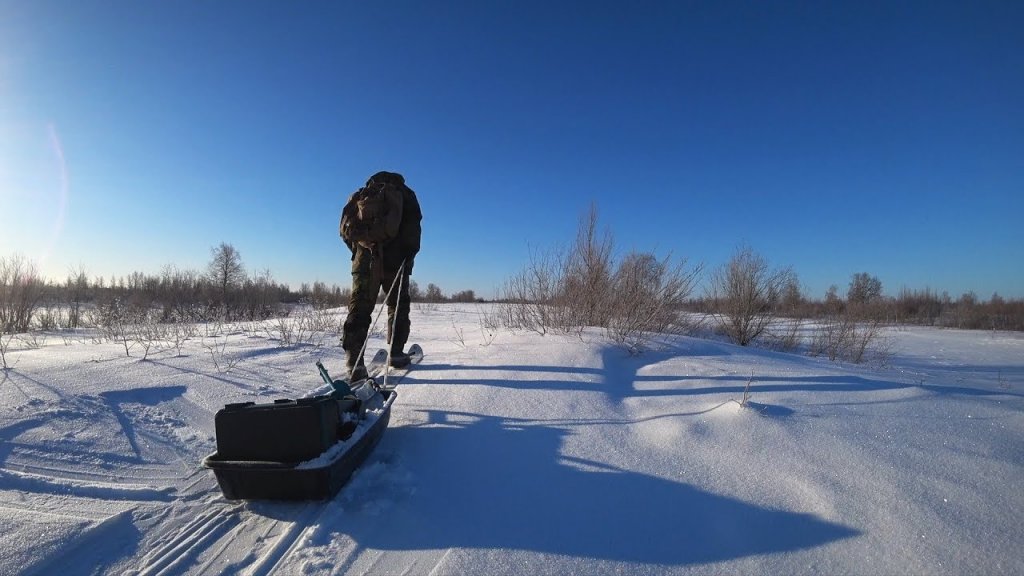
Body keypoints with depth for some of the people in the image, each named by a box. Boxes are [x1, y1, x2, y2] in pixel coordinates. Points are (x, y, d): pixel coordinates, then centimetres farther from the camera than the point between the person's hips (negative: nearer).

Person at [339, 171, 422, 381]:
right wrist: (410, 252, -5)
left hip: (364, 258, 2)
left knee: (359, 307, -1)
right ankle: (396, 352, 14)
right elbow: (412, 223, -2)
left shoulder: (359, 195, 24)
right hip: (394, 257, -2)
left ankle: (354, 360, -12)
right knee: (398, 305, 12)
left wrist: (357, 249, 16)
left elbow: (345, 228, 13)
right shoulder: (404, 193, 15)